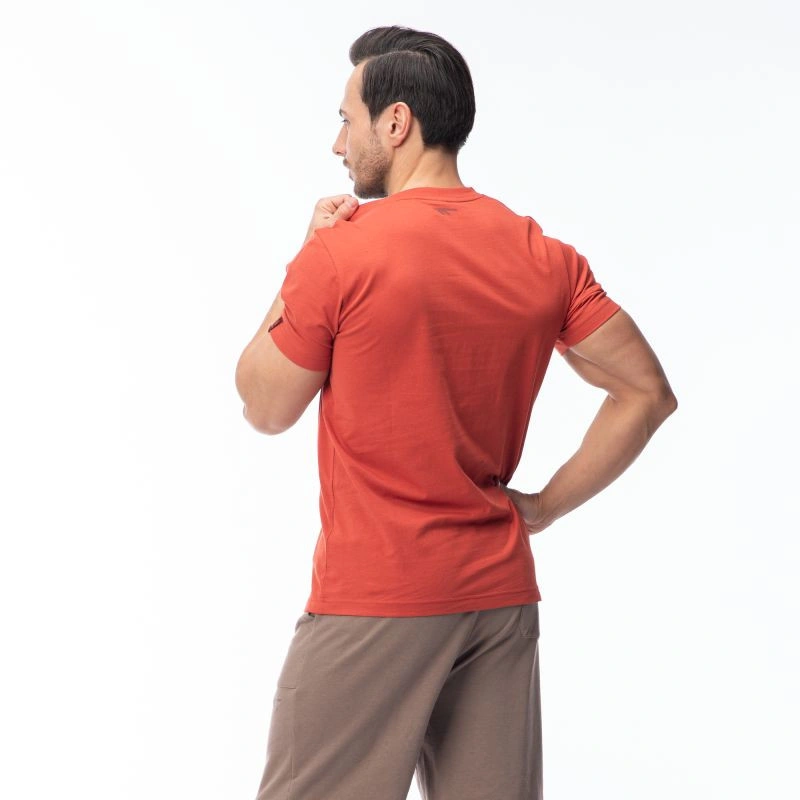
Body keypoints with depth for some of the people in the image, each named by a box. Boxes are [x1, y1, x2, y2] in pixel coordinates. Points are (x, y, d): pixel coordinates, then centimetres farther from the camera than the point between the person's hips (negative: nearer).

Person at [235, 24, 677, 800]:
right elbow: (646, 393, 4)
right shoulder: (545, 260, 3)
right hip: (501, 592, 6)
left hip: (373, 599, -5)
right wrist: (543, 506, 6)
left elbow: (264, 409, -1)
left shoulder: (339, 254, -12)